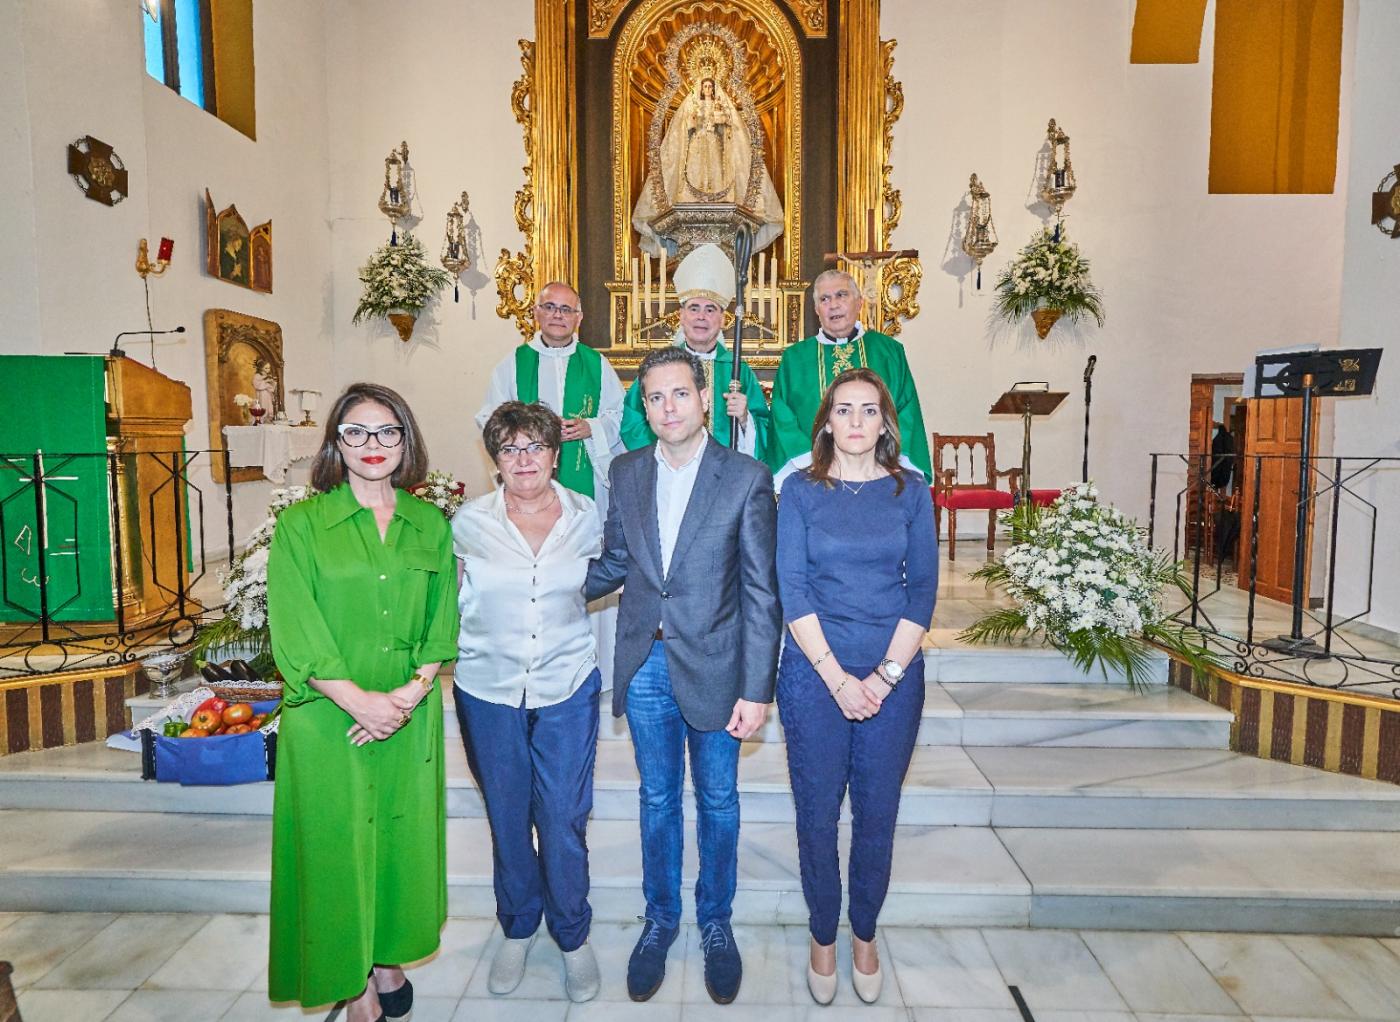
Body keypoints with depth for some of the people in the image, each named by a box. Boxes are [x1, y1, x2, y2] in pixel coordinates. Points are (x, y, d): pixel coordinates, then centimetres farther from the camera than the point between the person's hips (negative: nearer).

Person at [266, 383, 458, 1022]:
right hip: (328, 719, -2)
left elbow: (442, 623, 4)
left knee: (402, 837, 13)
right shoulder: (301, 525, -4)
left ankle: (388, 957, 35)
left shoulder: (431, 526, 5)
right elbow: (295, 633, -9)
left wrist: (412, 690, -10)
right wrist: (360, 700, -16)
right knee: (336, 842, 7)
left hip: (411, 717, 3)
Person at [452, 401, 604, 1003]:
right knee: (507, 817, 14)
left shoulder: (586, 518, -1)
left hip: (568, 690, 0)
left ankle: (572, 935, 29)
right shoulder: (469, 522, -3)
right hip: (488, 691, 1)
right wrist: (453, 655, 1)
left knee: (564, 818, 4)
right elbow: (448, 602, 7)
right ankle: (517, 929, 38)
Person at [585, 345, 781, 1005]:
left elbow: (761, 593, -10)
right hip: (645, 665, 3)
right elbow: (615, 562, 10)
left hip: (713, 666, -2)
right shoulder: (626, 472, 1)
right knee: (657, 798, 18)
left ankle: (715, 921, 38)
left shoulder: (746, 479, -10)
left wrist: (756, 691, -11)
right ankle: (660, 918, 39)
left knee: (717, 800, 15)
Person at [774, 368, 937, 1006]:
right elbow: (792, 588, -6)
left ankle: (865, 934, 35)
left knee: (877, 815, 12)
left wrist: (884, 675, -9)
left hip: (894, 675, 1)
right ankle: (823, 937, 31)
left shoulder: (910, 492, 3)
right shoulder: (800, 490, -1)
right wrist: (836, 676, -13)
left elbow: (923, 588, -1)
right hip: (814, 673, -1)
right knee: (817, 814, 9)